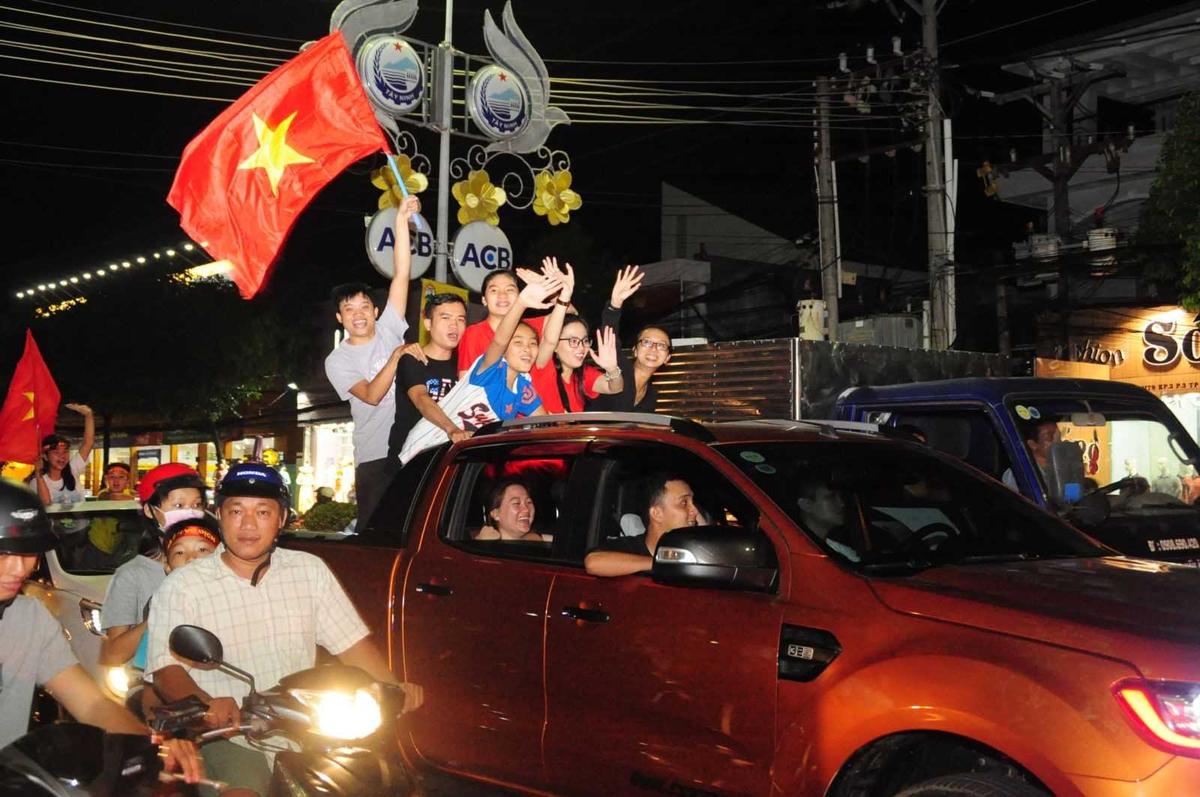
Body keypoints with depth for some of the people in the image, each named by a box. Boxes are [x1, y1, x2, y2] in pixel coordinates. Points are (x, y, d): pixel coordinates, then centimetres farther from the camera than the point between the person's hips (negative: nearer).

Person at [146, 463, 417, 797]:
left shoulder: (310, 571, 10)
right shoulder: (181, 586, 1)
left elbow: (352, 643, 9)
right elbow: (167, 670, -7)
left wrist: (393, 688, -7)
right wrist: (206, 704, -28)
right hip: (227, 738, -3)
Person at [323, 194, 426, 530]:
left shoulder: (390, 329, 7)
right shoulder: (337, 361, 3)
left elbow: (401, 276, -2)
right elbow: (371, 396, -13)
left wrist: (401, 221, -9)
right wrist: (397, 356, -21)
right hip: (374, 458, -1)